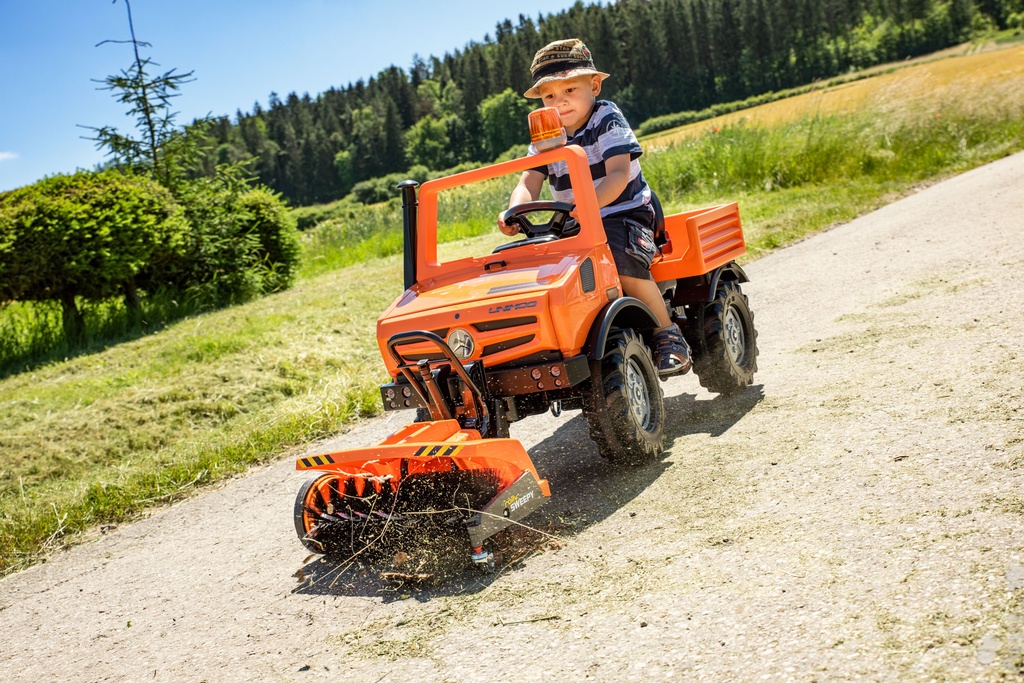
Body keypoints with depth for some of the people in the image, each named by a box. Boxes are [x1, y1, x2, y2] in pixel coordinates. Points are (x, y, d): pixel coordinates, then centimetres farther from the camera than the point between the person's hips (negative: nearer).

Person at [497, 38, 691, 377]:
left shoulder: (607, 120, -5)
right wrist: (514, 212, -31)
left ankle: (668, 335, -16)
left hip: (623, 215, -5)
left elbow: (618, 174, -21)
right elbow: (529, 183, -7)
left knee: (622, 261, -35)